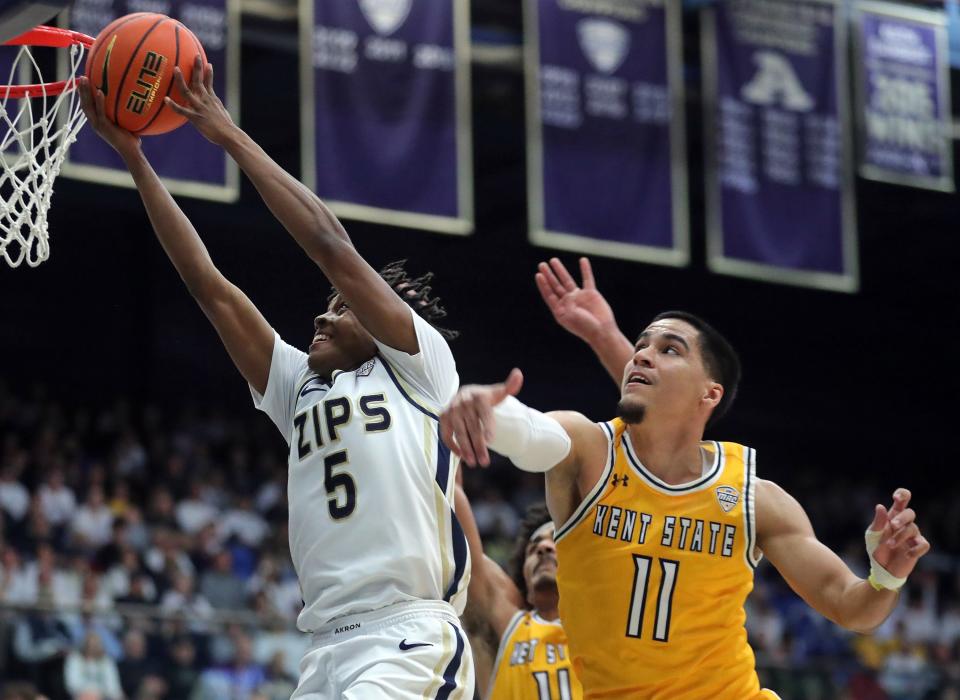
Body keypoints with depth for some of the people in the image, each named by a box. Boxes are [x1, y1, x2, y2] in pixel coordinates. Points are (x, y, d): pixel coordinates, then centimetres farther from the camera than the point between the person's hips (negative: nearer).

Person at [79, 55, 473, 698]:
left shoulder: (420, 364, 8)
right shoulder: (300, 389, 24)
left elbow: (333, 248, -2)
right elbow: (210, 285, 20)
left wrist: (231, 137, 3)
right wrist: (134, 158, 16)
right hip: (329, 647, 7)